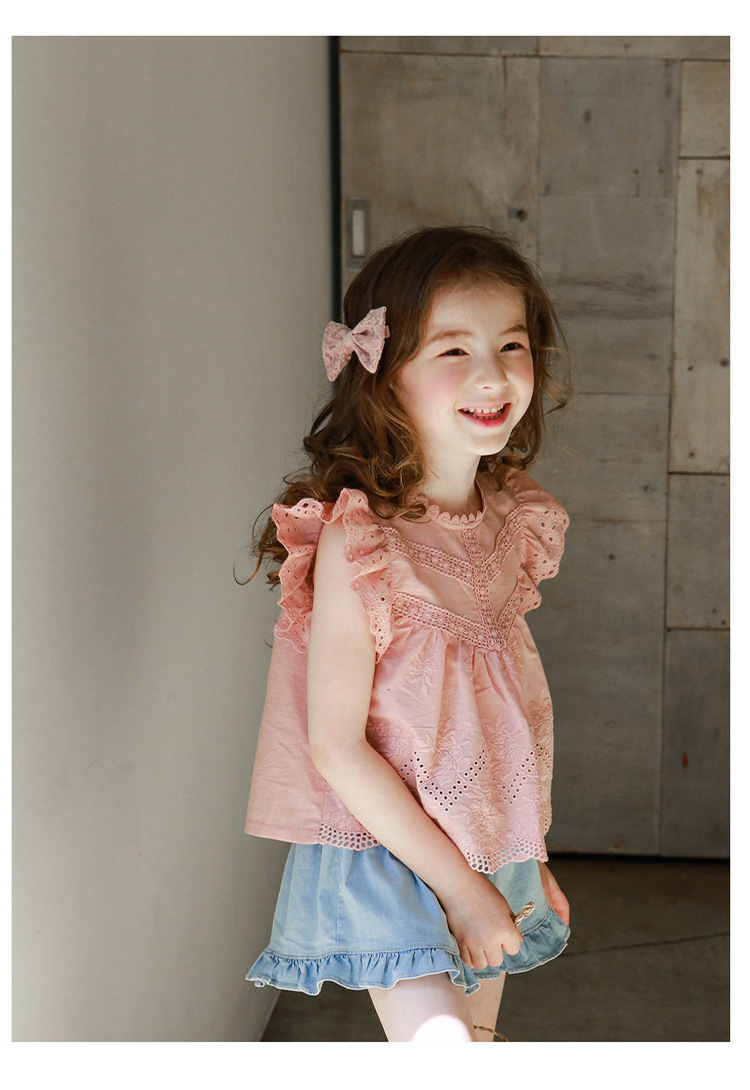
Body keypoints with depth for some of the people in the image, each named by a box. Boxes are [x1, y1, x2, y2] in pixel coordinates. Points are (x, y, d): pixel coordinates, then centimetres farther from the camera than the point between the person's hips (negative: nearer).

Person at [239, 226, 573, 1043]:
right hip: (384, 858, -6)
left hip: (493, 852, 7)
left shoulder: (517, 522, 0)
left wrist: (532, 861, 14)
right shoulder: (357, 543, -21)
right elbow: (336, 745, -19)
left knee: (480, 1035, 18)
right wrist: (457, 884, -16)